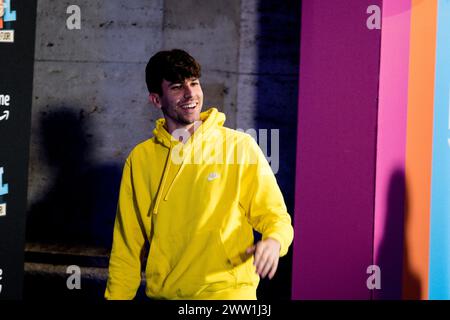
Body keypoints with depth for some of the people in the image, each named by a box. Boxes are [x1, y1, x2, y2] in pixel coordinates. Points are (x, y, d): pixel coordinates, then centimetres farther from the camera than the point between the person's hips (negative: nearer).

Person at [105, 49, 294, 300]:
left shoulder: (240, 146, -3)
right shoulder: (140, 159, 4)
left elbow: (274, 215, -1)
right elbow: (127, 246, 9)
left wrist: (273, 241, -22)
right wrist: (115, 296, 4)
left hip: (227, 291, -2)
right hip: (163, 293, 3)